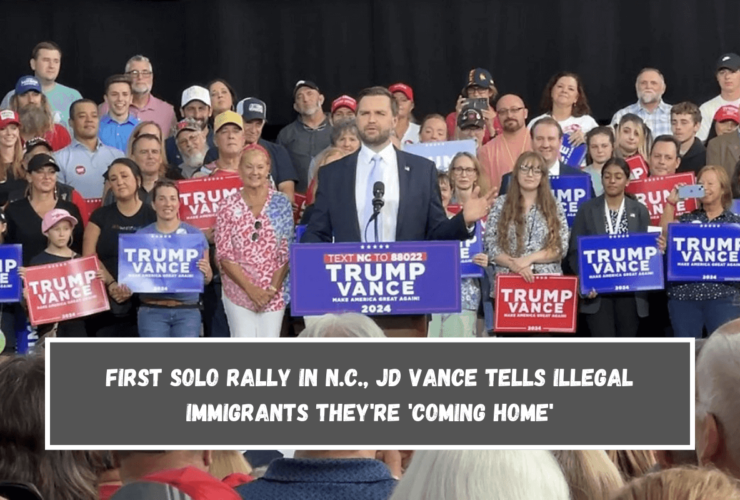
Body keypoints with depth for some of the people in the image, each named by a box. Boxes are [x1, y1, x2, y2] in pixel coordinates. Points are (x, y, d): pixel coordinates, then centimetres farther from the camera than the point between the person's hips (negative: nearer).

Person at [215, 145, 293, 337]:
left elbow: (287, 252, 2)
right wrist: (250, 288, -10)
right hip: (239, 291, 0)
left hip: (273, 293, 1)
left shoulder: (281, 203, 3)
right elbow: (224, 255, -1)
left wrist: (272, 288, -9)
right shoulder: (228, 206, 1)